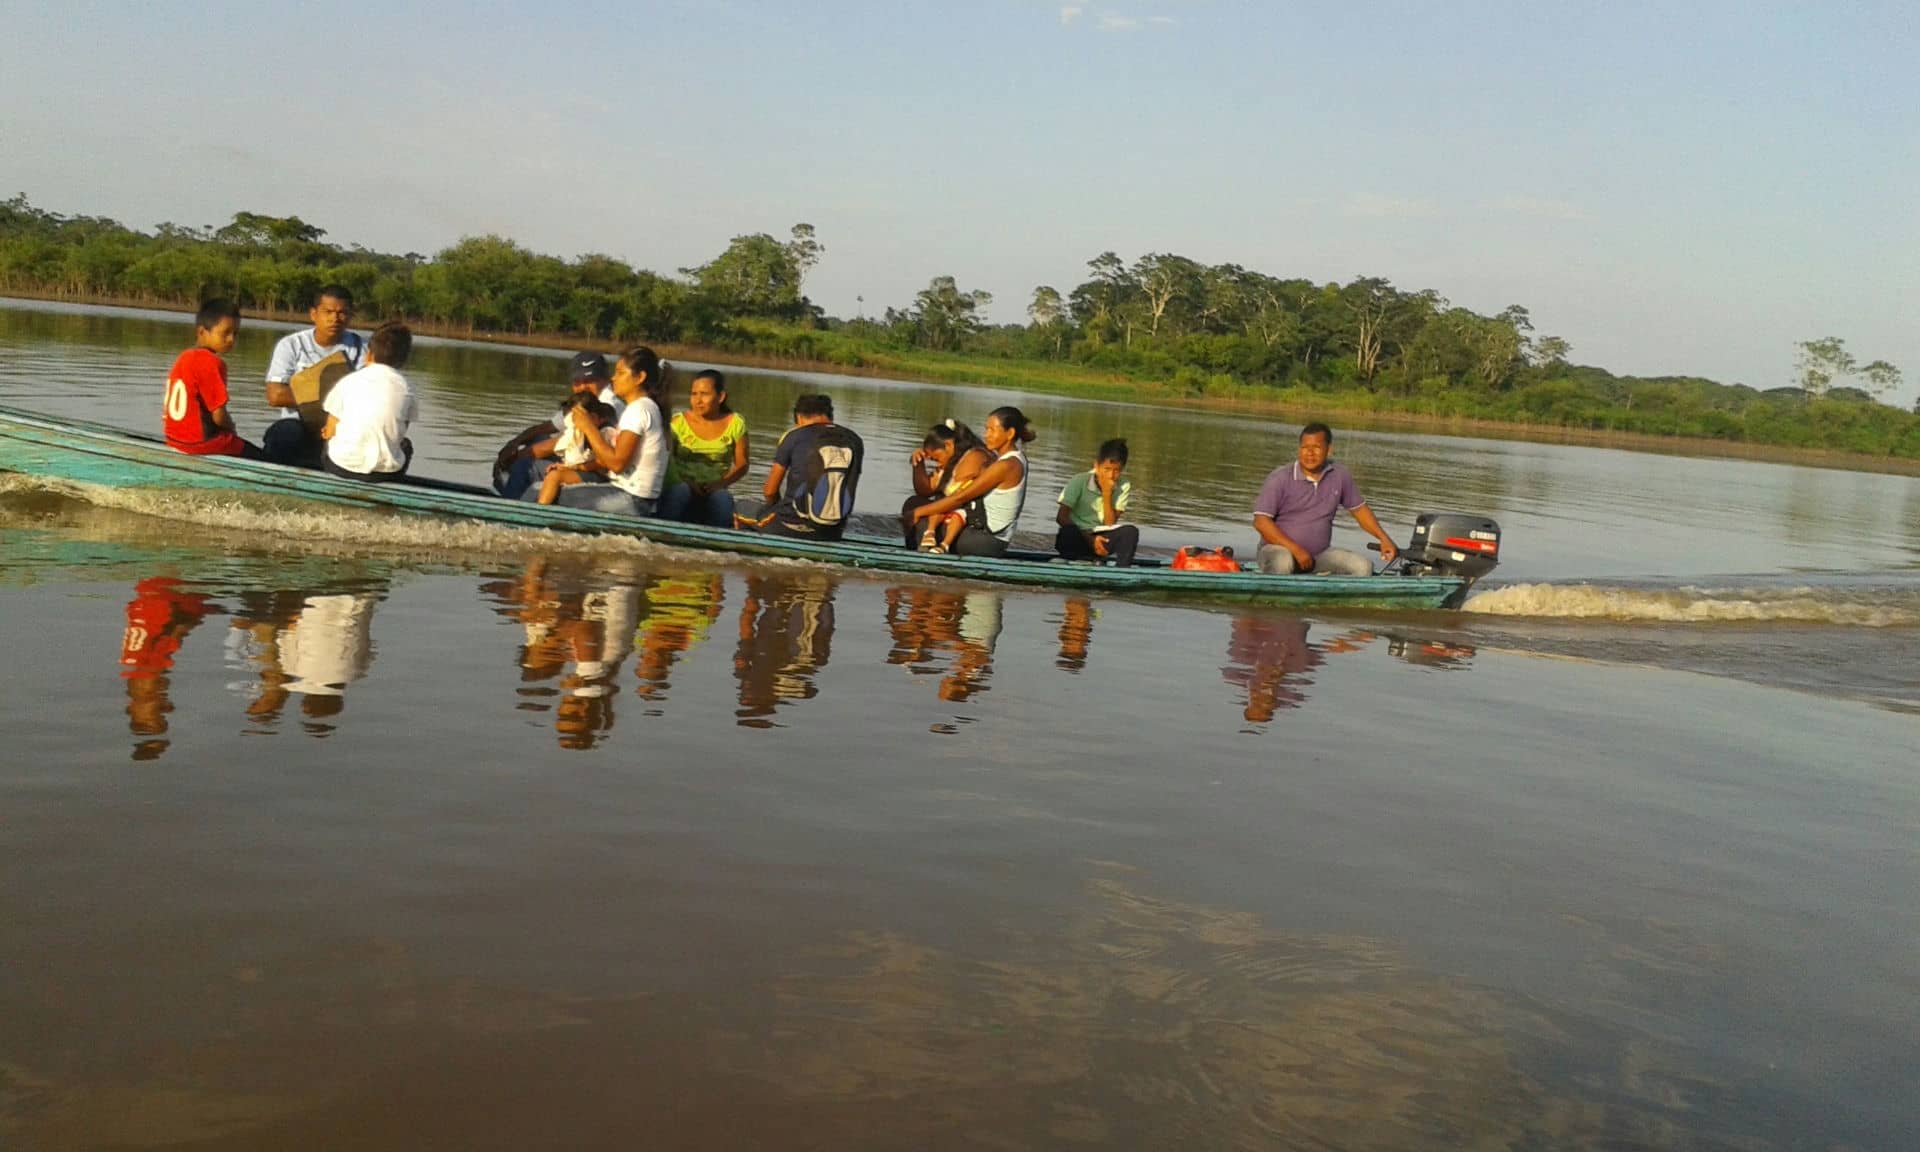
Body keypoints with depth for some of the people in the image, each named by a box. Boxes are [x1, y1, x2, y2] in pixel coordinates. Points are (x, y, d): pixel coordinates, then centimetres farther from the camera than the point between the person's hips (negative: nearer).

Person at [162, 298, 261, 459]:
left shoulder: (184, 357, 12)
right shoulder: (210, 362, -16)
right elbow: (219, 416, -19)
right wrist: (232, 431, 3)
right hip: (201, 443, -9)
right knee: (261, 458, 1)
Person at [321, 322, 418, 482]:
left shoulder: (349, 381, 3)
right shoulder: (404, 388, 2)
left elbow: (329, 432, 7)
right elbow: (399, 434, 6)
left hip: (342, 467, 0)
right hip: (385, 471, 0)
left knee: (328, 442, 33)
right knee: (405, 445, 31)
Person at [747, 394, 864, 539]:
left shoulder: (794, 436, -4)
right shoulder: (854, 440, 6)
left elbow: (769, 491, 1)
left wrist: (776, 508, 23)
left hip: (792, 528, -4)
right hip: (833, 534, 4)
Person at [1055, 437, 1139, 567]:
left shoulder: (1124, 487, 0)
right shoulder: (1080, 481, -8)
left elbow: (1110, 524, -4)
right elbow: (1061, 517, -13)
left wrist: (1106, 494, -16)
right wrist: (1090, 540, -20)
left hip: (1101, 538, 3)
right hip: (1076, 538, -3)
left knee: (1130, 531, -25)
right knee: (1069, 531, -38)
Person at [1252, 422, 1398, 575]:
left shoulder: (1340, 476, 2)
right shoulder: (1281, 478, -12)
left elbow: (1359, 508, 16)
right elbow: (1261, 521, -16)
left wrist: (1384, 539, 6)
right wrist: (1296, 550, -21)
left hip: (1318, 554, 5)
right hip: (1279, 549, -5)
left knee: (1363, 566, -13)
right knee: (1283, 562, -38)